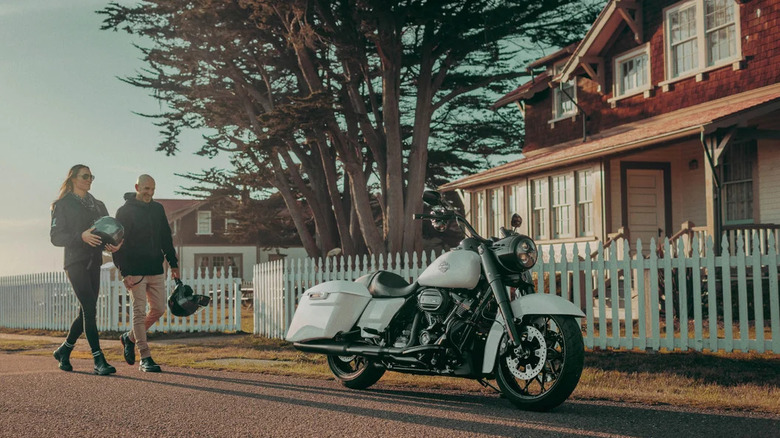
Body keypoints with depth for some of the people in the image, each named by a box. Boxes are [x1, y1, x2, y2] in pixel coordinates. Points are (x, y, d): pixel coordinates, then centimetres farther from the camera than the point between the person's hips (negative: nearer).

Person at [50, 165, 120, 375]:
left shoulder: (98, 205, 19)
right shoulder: (62, 205, 1)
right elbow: (56, 237, -7)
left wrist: (116, 243, -9)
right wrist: (81, 236, -23)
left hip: (94, 263, 6)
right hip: (75, 262, -6)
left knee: (86, 311, 8)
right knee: (89, 309, -15)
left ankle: (64, 350, 28)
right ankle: (99, 360, -17)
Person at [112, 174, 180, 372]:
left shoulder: (158, 209, 12)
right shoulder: (125, 211, -5)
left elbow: (166, 238, 19)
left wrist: (173, 263, 14)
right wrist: (124, 272, -16)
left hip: (156, 270, 6)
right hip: (135, 271, -6)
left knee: (159, 309, 5)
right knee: (139, 312, -5)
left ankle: (130, 337, 27)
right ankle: (145, 358, -1)